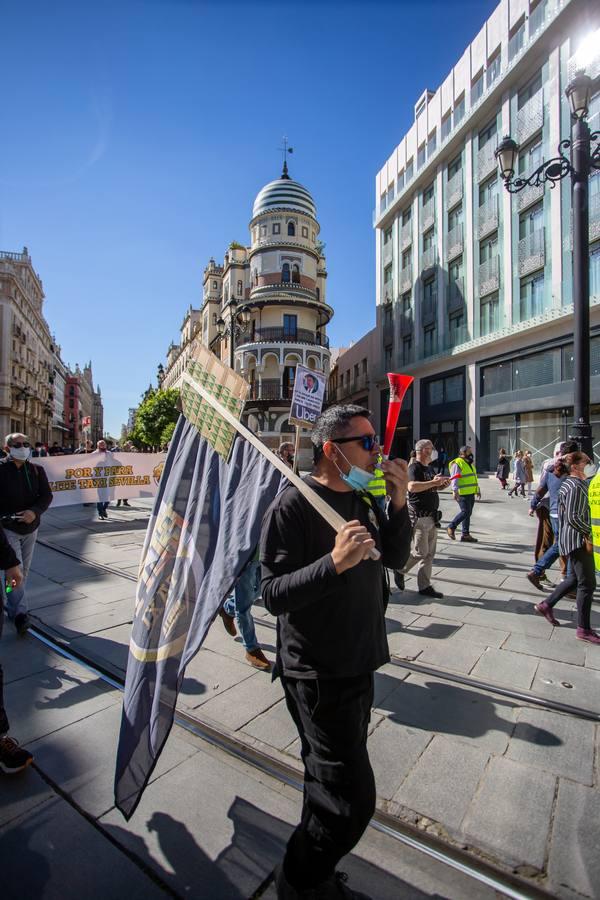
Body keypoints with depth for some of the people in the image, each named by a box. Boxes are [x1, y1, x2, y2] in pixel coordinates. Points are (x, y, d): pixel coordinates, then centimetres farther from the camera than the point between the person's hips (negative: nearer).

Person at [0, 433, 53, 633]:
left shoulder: (36, 470, 1)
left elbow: (46, 495, -3)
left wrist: (35, 511, -19)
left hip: (31, 527, 4)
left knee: (24, 570, 15)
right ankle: (19, 613, -5)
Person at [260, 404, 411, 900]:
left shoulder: (363, 499, 3)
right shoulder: (292, 506, -21)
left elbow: (396, 558, 6)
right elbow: (273, 594, -22)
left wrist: (399, 503, -9)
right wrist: (335, 563, -36)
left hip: (358, 664, 8)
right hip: (317, 673, -8)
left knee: (331, 782, 26)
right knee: (352, 796, 2)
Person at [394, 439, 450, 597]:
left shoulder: (430, 468, 16)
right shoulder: (414, 467, -12)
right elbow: (412, 486, -30)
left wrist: (442, 485, 10)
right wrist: (432, 482, -28)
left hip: (431, 516, 9)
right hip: (419, 516, -9)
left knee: (429, 553, 11)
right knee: (420, 552, -5)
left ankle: (425, 586, 20)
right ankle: (400, 571, 19)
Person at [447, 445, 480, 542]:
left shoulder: (470, 463, 20)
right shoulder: (457, 463, -10)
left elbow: (473, 478, 27)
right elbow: (454, 478, -18)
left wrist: (478, 490, 27)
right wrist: (455, 491, -27)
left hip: (471, 493, 9)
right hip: (462, 494, -9)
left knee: (468, 513, 10)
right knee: (465, 512, -12)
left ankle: (465, 534, 16)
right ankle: (451, 527, 3)